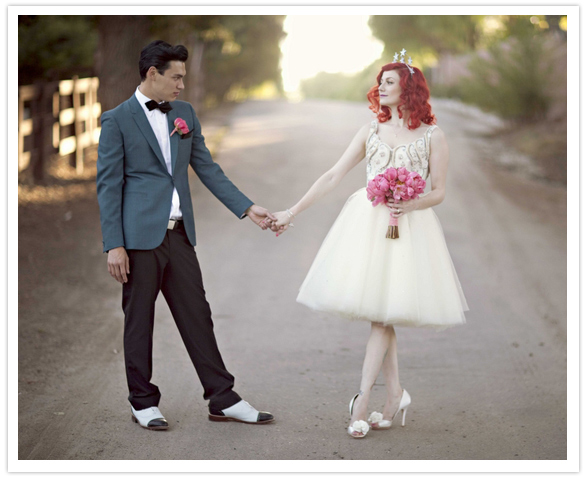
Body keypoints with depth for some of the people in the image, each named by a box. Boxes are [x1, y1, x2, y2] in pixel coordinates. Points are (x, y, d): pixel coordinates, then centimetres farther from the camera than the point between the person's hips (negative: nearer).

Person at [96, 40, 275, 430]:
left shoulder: (185, 113, 12)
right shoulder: (118, 120, -5)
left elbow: (207, 168, 14)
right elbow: (108, 185, -7)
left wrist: (247, 208, 5)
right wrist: (114, 245, -12)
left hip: (179, 234, 5)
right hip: (139, 235, -5)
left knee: (197, 315, 7)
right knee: (139, 321, 5)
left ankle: (223, 400, 12)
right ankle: (144, 403, 16)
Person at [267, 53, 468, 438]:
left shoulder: (433, 136, 2)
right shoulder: (371, 131, 10)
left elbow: (439, 192, 2)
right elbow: (332, 177, 10)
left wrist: (410, 205, -18)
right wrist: (292, 212, 6)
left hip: (409, 226, -3)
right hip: (367, 221, 3)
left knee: (384, 313, -8)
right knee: (379, 313, 1)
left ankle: (362, 400, -6)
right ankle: (395, 394, 12)